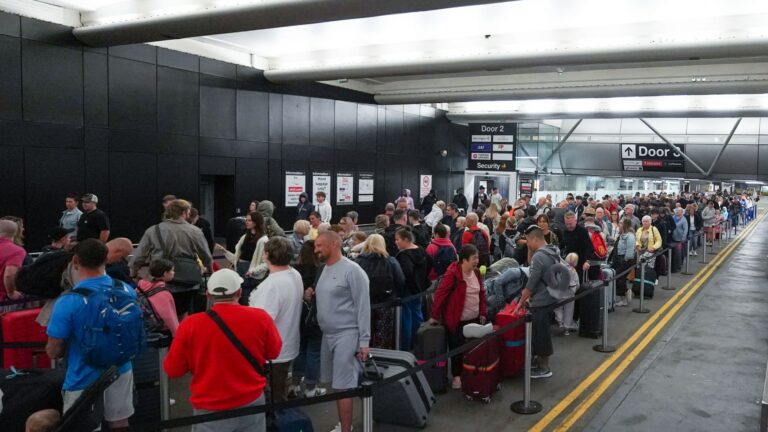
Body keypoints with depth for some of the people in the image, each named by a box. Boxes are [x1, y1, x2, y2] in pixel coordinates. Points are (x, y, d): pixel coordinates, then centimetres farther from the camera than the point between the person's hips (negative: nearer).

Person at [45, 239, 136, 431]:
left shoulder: (68, 302, -22)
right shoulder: (127, 291, -7)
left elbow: (53, 352, -13)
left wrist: (69, 348, 8)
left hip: (85, 380, -4)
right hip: (120, 372, 5)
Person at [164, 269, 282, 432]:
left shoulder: (190, 325, -16)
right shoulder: (260, 318, -14)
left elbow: (172, 370, -3)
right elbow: (274, 353, 3)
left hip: (210, 410, -1)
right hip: (252, 404, 1)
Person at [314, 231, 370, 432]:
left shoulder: (351, 270, -13)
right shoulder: (325, 269, 12)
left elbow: (363, 306, -14)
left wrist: (364, 341, -15)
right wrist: (311, 296, 2)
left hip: (346, 335, -8)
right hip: (328, 334, 8)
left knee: (343, 386, -6)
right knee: (336, 385, 13)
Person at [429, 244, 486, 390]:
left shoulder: (476, 272, 3)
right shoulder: (452, 274, -21)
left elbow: (481, 293, 13)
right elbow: (440, 294, -17)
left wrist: (482, 313, 10)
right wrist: (435, 316, -13)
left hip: (474, 319, 7)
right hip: (457, 320, -6)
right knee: (457, 349, 5)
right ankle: (457, 376, 23)